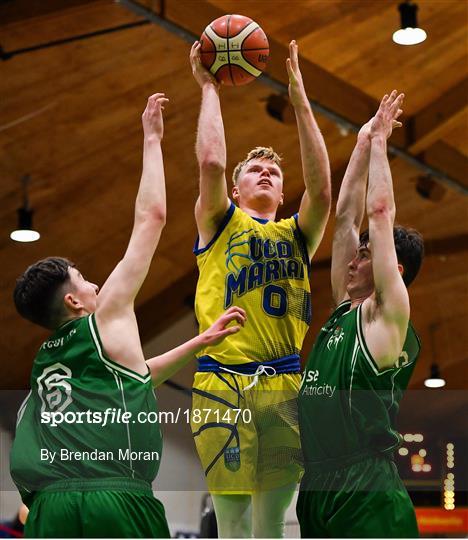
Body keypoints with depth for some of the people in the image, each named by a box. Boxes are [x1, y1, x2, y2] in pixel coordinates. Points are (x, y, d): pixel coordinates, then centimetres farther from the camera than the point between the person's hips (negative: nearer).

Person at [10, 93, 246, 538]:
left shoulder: (44, 363, 28)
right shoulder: (106, 318, 10)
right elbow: (150, 217, 14)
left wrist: (201, 341, 44)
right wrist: (152, 139, 24)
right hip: (115, 502, -6)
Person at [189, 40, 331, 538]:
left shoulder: (296, 234, 20)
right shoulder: (219, 223, 13)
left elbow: (321, 189, 1)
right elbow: (211, 162, -5)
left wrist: (300, 99, 1)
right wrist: (209, 87, 5)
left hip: (285, 385, 3)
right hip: (224, 384, -3)